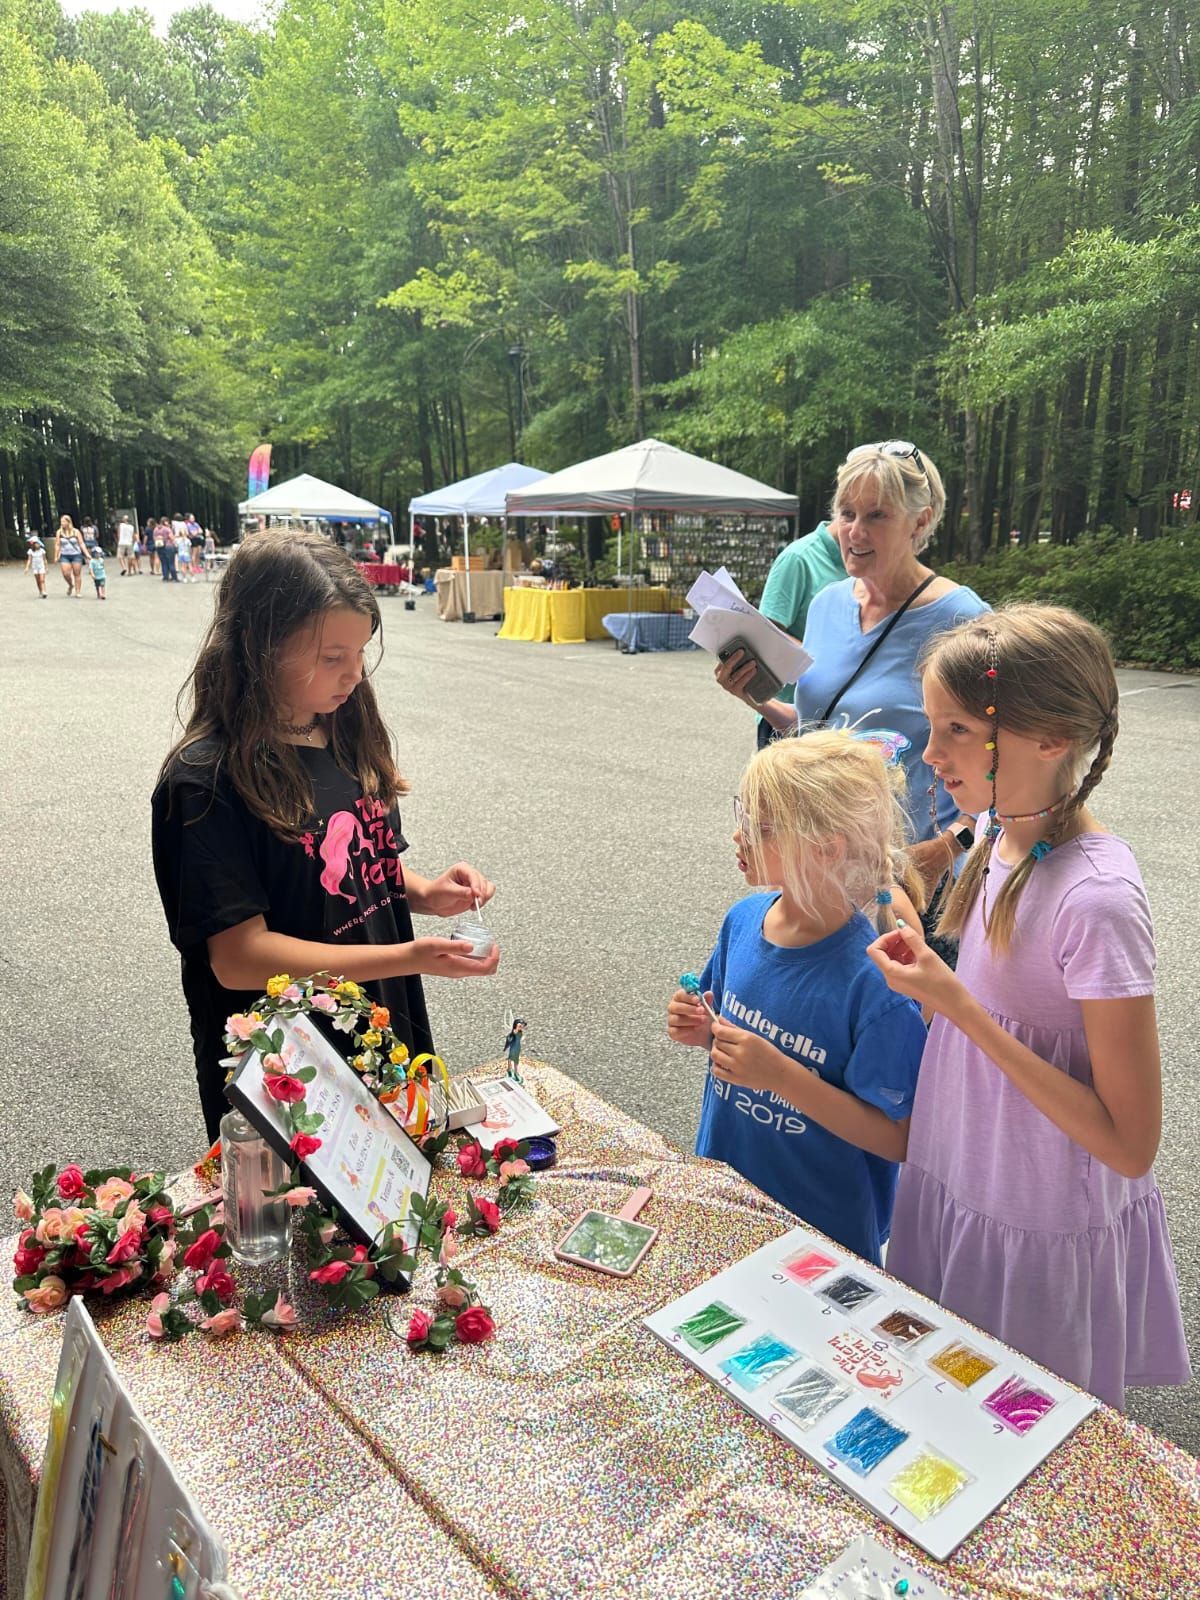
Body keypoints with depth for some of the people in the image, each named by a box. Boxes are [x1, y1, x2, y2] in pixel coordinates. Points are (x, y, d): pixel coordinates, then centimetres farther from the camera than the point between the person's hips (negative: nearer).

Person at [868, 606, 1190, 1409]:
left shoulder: (1096, 898, -29)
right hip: (959, 1193, 7)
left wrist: (957, 1006, -29)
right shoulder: (1001, 842, -5)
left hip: (1048, 1238, -7)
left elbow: (1131, 1145, -25)